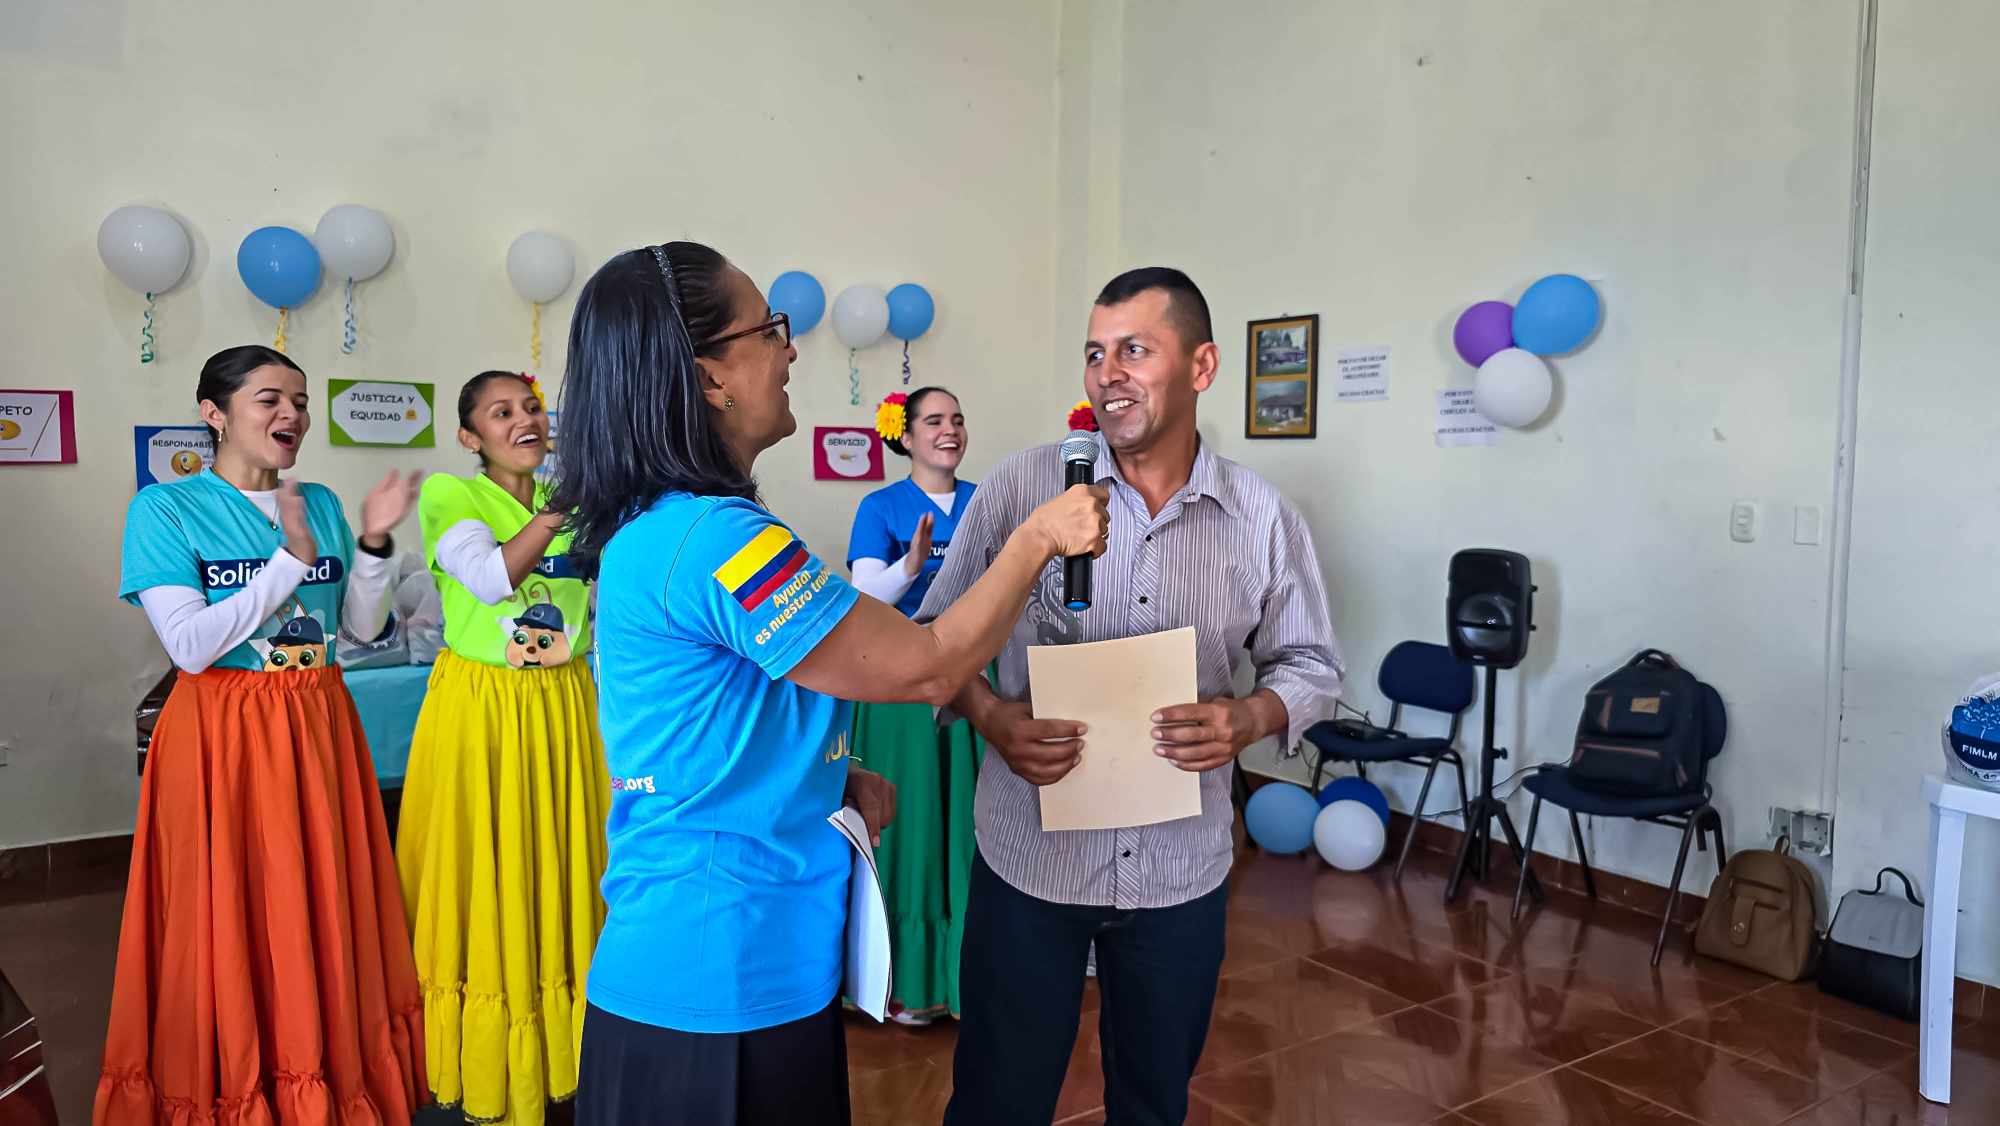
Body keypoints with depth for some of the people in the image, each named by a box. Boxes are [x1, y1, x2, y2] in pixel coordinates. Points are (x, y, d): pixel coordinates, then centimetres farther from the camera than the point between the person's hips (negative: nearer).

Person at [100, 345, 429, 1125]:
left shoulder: (320, 504, 7)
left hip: (319, 726, 5)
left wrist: (373, 544, -7)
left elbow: (361, 628, 7)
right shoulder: (165, 508, -8)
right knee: (229, 921, 4)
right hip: (223, 736, -4)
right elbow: (191, 645, -17)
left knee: (324, 913, 12)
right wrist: (290, 560, -20)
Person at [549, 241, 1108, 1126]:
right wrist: (1035, 540, -7)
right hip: (727, 985, -9)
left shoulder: (644, 527, 6)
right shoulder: (716, 539, -26)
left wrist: (836, 777, 2)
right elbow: (929, 668, -19)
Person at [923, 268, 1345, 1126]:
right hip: (1030, 856, -1)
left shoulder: (1263, 517, -3)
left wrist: (1249, 719, -15)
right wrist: (990, 717, -18)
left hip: (1182, 869, 2)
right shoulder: (1020, 488, -7)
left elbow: (1312, 665, 6)